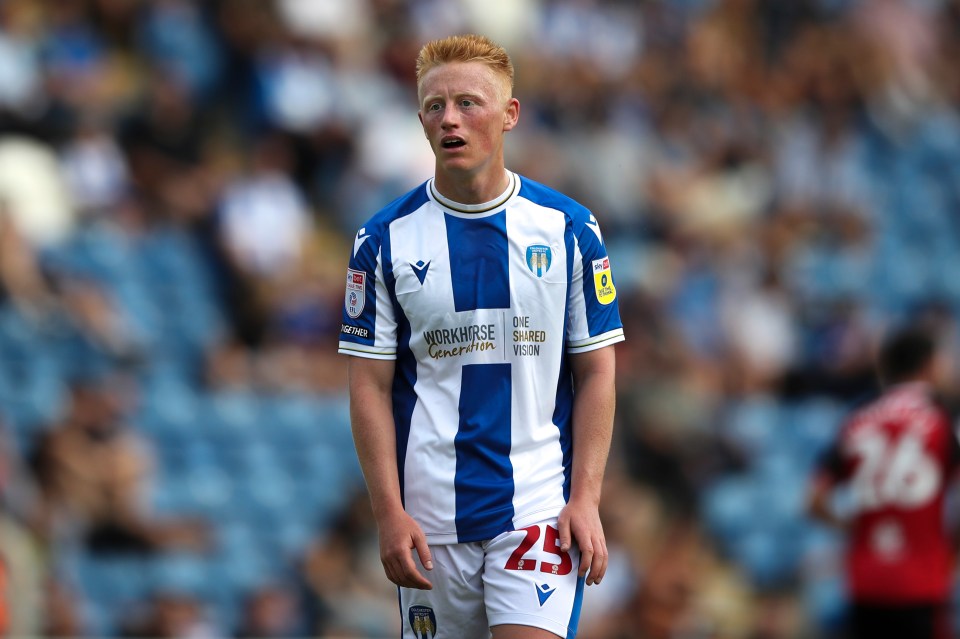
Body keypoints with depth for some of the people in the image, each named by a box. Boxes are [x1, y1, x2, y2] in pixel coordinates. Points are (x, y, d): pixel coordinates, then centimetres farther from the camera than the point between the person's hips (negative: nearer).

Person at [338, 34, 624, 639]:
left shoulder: (569, 228, 2)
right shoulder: (386, 238, 1)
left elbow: (596, 372, 4)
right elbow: (371, 385, 1)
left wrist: (585, 499, -6)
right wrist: (390, 514, -7)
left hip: (539, 511, -1)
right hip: (431, 516, 1)